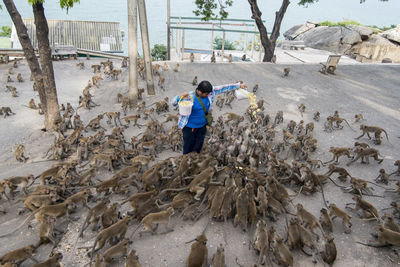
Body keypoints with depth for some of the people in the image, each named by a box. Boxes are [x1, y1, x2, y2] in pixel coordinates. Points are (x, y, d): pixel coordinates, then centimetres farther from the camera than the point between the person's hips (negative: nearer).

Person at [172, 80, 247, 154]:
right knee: (188, 149, 8)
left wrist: (239, 85, 2)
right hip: (189, 127, -4)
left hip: (202, 126, 5)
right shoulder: (190, 97, -24)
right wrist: (181, 96, -46)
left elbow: (224, 88, -3)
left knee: (198, 148, 18)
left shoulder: (210, 92, -10)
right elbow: (174, 103, -24)